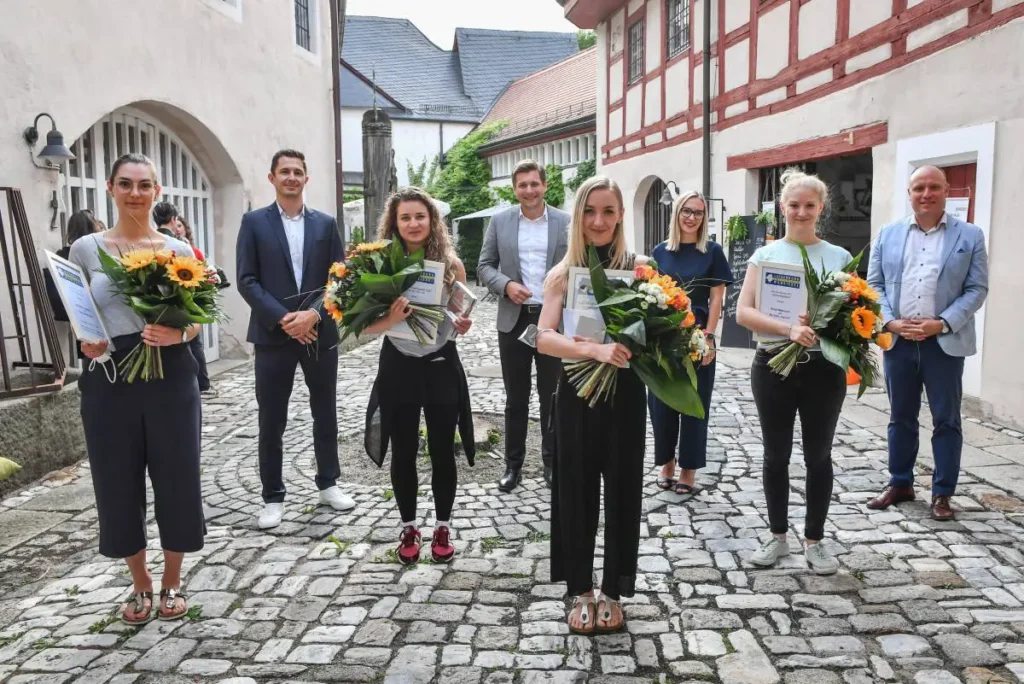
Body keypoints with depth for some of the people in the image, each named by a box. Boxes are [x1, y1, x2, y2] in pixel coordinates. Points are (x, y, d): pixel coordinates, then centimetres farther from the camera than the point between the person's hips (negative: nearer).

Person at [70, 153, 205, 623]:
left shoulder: (178, 251, 3)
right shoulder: (86, 249, 3)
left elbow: (197, 320, 6)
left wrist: (177, 334, -15)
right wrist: (85, 343, -11)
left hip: (171, 376, 0)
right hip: (109, 380, 1)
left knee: (176, 479, 5)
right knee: (119, 483, 8)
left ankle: (172, 583, 27)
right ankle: (141, 585, 30)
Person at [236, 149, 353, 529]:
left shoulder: (326, 224, 8)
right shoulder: (254, 222, 2)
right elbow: (247, 281, -5)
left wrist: (314, 314, -13)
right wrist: (282, 318, -15)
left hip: (320, 332, 2)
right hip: (274, 334, -2)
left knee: (325, 413, 12)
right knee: (271, 421, 4)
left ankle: (327, 483, 29)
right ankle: (273, 497, 17)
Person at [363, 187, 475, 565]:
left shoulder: (451, 264, -4)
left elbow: (461, 317, 6)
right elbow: (367, 325, -7)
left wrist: (462, 324, -17)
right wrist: (390, 318, -27)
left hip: (442, 365, 1)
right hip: (398, 367, 0)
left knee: (442, 451, 9)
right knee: (404, 452, 10)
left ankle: (443, 526, 27)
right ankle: (409, 527, 28)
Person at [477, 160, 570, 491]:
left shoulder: (565, 222, 1)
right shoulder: (500, 221, 3)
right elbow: (484, 265, 5)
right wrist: (506, 285, -14)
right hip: (513, 319, 1)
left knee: (552, 395, 9)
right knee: (516, 398, 9)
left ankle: (552, 461, 23)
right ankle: (513, 464, 21)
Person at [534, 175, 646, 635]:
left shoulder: (638, 268, 0)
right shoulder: (562, 274, -1)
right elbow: (544, 338, -13)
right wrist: (595, 349, -29)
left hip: (624, 395, 0)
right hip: (575, 395, 0)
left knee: (621, 492, 9)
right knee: (576, 492, 9)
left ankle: (612, 591, 27)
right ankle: (581, 592, 26)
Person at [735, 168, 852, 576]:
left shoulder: (839, 257, 3)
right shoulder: (765, 255, 2)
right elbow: (743, 313, -7)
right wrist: (789, 329, -22)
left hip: (824, 368, 0)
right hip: (774, 366, 0)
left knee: (818, 456, 9)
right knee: (776, 455, 10)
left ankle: (814, 541, 24)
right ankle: (778, 536, 26)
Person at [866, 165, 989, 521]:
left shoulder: (970, 235, 2)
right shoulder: (889, 234, 8)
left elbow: (977, 289, -2)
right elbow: (875, 284, 6)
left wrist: (942, 323, -14)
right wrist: (890, 322, -8)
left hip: (945, 341, -2)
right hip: (898, 340, 2)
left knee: (946, 420, 5)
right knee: (901, 417, 12)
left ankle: (943, 493, 16)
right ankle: (900, 484, 25)